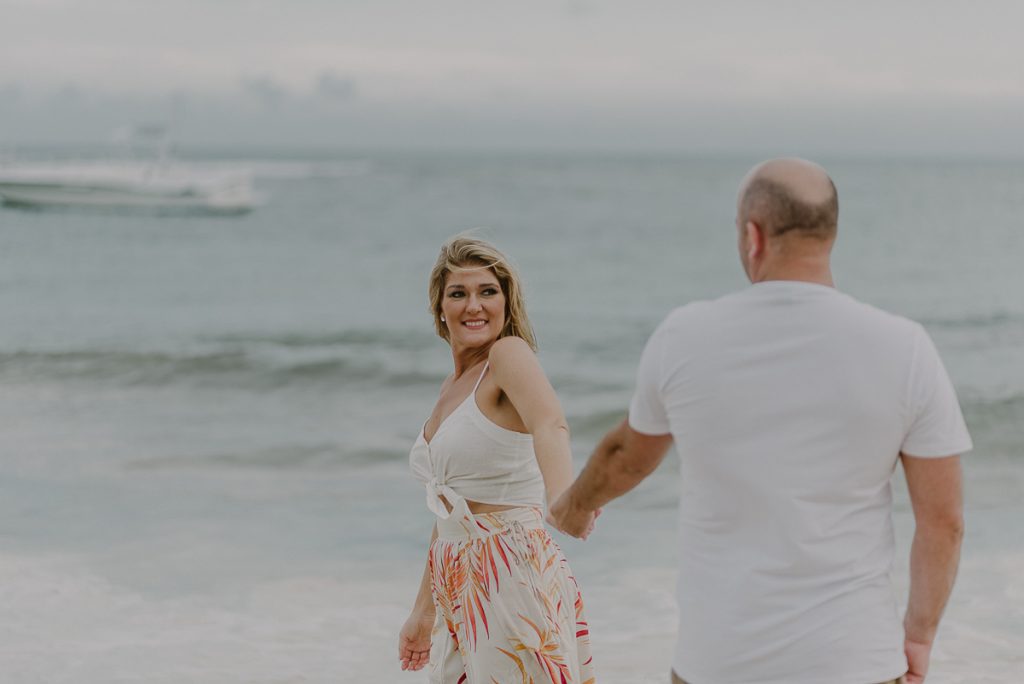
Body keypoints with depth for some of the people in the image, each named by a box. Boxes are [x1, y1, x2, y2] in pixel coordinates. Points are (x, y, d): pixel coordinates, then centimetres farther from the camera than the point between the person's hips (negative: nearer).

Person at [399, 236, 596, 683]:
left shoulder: (509, 353, -9)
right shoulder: (452, 389, 15)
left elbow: (550, 426, -31)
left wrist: (562, 498, -50)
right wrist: (423, 611, 23)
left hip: (514, 582, -8)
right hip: (463, 595, 8)